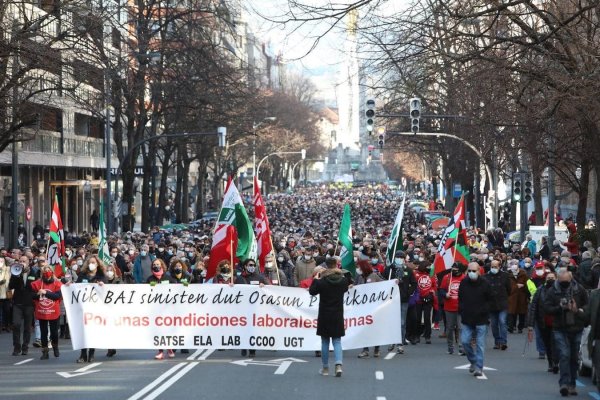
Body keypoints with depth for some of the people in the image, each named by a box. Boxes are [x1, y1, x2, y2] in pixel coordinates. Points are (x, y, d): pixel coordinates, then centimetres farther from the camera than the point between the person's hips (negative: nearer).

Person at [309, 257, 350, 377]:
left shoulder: (322, 281, -14)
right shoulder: (343, 280, -6)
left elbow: (312, 291, -1)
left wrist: (316, 279, 8)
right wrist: (340, 274, 18)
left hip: (324, 316, -2)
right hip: (338, 316, 2)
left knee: (325, 342, 9)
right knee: (337, 341, 7)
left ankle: (325, 368, 16)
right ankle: (339, 364, -14)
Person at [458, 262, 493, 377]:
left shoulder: (484, 284, -5)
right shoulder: (463, 283, 3)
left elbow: (490, 300, 4)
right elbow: (460, 299, 14)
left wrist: (484, 310, -6)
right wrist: (461, 310, 4)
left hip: (481, 320, -3)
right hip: (467, 319, 3)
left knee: (480, 344, -2)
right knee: (465, 341, -2)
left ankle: (478, 367, 3)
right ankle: (473, 361, 21)